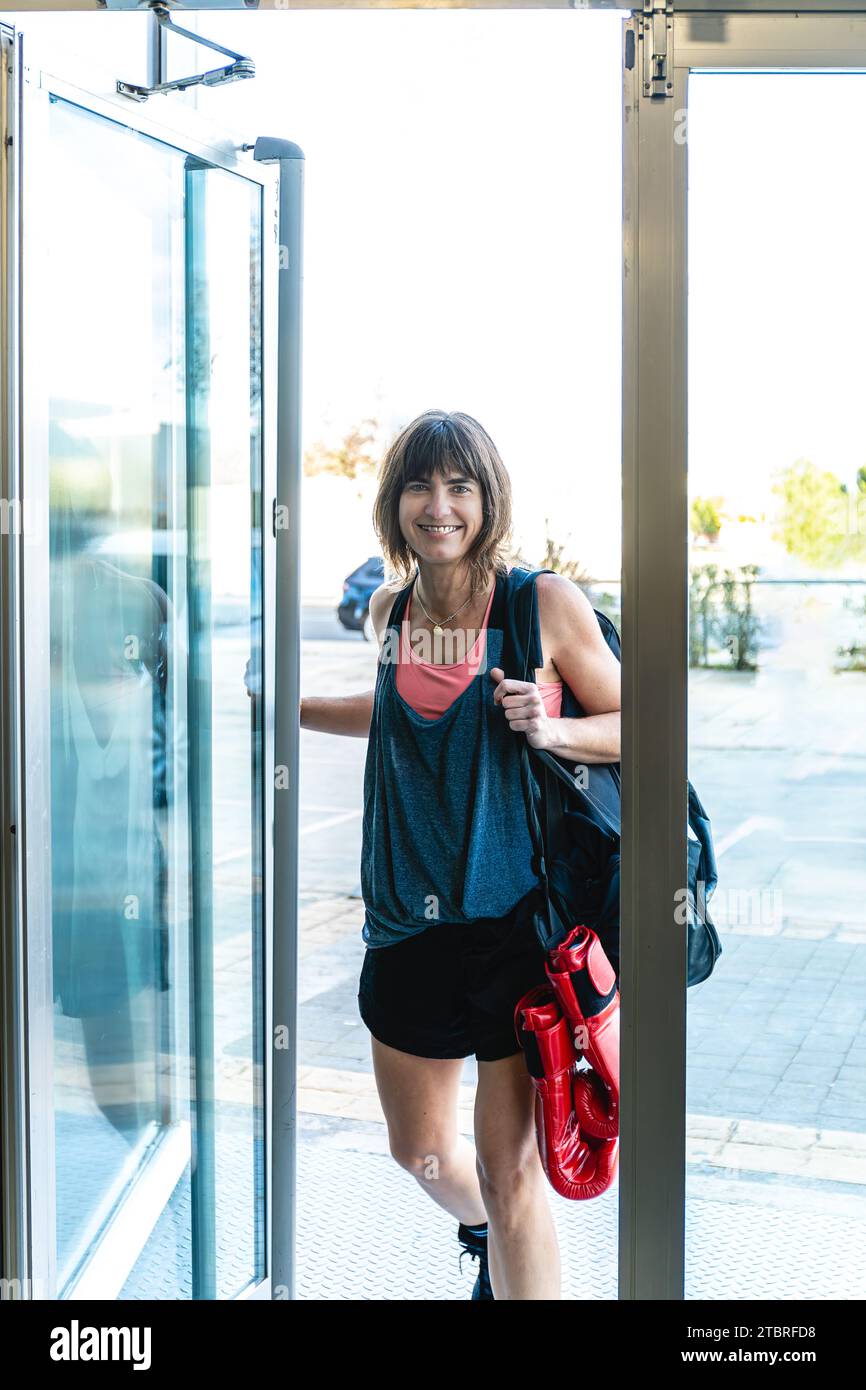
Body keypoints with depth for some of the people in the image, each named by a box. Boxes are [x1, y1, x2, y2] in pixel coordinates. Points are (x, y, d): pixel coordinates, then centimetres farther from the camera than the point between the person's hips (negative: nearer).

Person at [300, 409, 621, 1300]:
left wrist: (553, 729, -22)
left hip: (518, 916, -5)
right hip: (411, 921, 5)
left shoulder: (545, 602, -10)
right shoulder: (391, 609, 4)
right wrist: (286, 708, 22)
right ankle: (486, 1236, 52)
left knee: (508, 1168, -3)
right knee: (421, 1150, 20)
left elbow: (631, 724, -3)